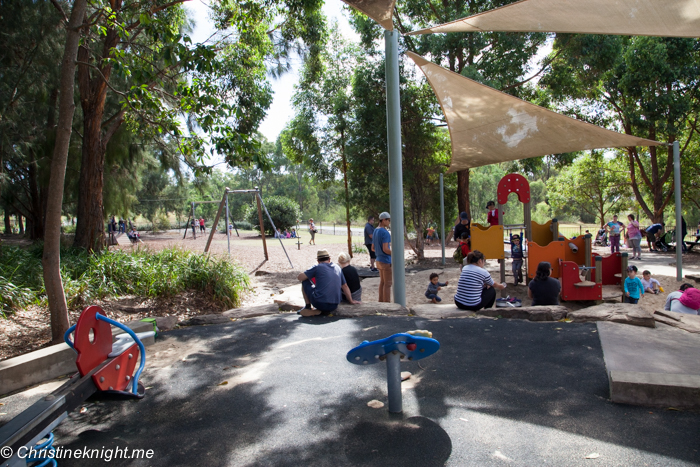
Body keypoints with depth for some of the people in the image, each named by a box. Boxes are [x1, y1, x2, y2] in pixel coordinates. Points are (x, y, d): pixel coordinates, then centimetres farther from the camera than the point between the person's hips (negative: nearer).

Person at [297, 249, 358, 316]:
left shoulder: (317, 267, 0)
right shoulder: (337, 268, 13)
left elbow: (300, 277, 2)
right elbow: (345, 286, 19)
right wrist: (351, 301, 28)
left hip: (319, 303, -3)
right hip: (334, 306, 3)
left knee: (305, 281, 15)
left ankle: (308, 307, 16)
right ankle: (324, 311, 10)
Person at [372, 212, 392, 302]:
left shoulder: (375, 231, 10)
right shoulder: (385, 232, -19)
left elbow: (373, 248, 15)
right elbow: (385, 249, -24)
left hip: (379, 260, 9)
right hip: (386, 261, -9)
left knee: (382, 281, 17)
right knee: (388, 284, -2)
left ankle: (381, 301, 25)